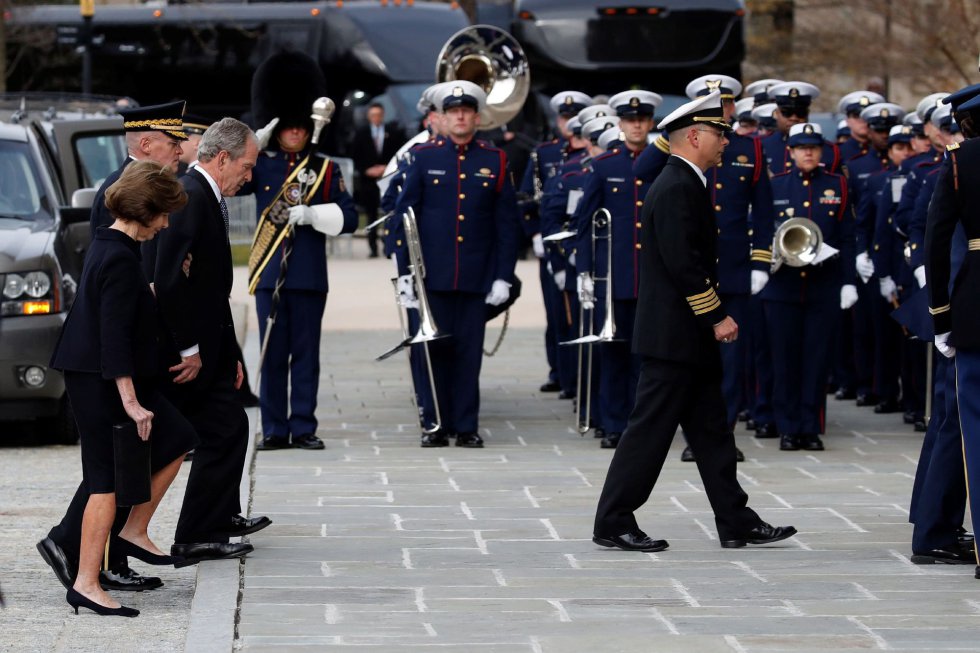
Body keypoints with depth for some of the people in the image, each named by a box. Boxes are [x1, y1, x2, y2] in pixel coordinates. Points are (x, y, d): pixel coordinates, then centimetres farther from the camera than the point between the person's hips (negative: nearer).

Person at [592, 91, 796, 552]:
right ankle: (613, 524, 1)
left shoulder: (683, 185, 16)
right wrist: (717, 317, -18)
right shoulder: (676, 189, -17)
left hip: (689, 338, 11)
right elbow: (682, 263, -23)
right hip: (674, 336, -11)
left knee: (711, 431, 11)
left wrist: (714, 316, 16)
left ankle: (737, 523, 14)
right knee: (651, 429, -5)